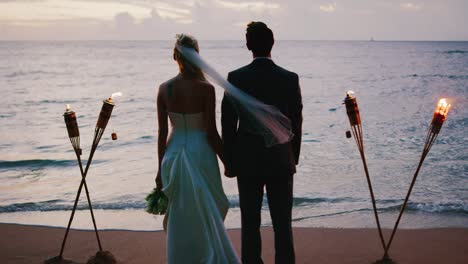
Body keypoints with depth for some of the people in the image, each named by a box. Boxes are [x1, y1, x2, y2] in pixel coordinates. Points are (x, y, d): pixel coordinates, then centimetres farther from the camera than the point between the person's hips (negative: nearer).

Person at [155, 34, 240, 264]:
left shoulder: (164, 89, -3)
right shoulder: (206, 89, -11)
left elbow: (162, 133, 0)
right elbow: (211, 133, -10)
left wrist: (161, 169, 8)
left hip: (174, 154, 3)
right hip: (200, 153, -3)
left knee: (179, 218, 14)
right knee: (208, 214, 12)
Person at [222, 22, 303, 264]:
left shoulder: (235, 78, -8)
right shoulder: (290, 79, -5)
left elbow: (228, 124, -5)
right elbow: (296, 123, 1)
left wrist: (228, 161, 5)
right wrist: (294, 159, 13)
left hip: (247, 161, -1)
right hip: (281, 161, 1)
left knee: (250, 224, 8)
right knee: (282, 224, 7)